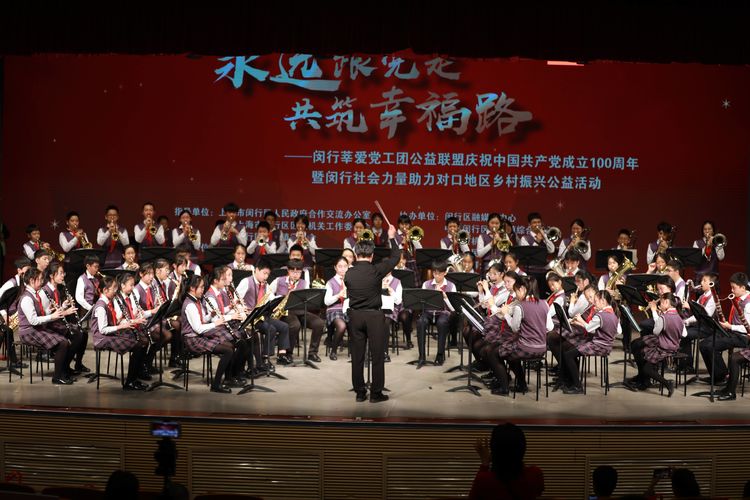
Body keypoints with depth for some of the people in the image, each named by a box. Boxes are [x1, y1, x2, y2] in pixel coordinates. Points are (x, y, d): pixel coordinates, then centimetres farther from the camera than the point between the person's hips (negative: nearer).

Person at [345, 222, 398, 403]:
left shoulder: (348, 274, -2)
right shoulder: (376, 271, -12)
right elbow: (395, 258, 1)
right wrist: (392, 238, 12)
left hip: (355, 316, 4)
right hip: (374, 316, -3)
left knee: (357, 356, 9)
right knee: (377, 356, 3)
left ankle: (360, 392, 13)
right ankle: (376, 393, 5)